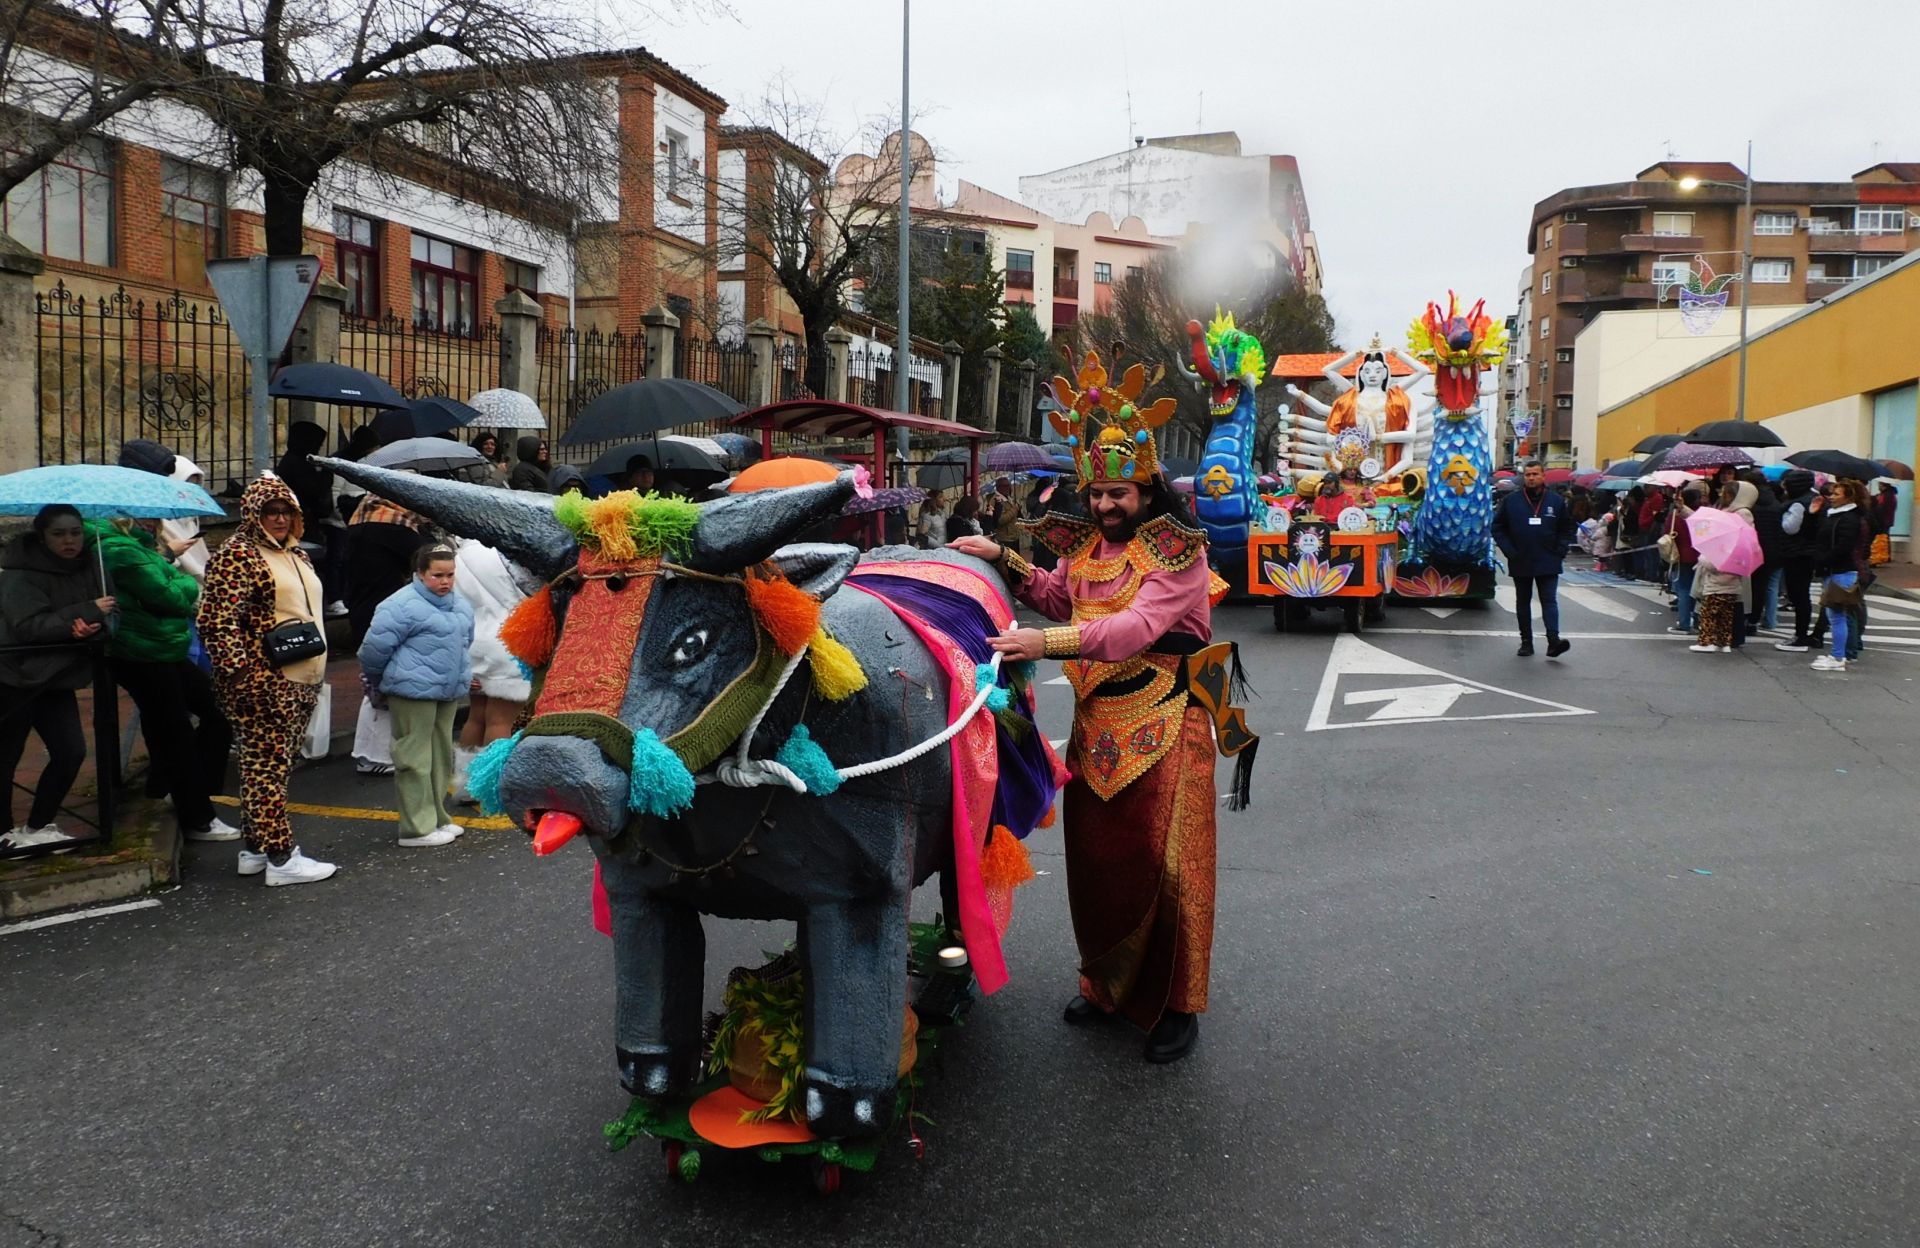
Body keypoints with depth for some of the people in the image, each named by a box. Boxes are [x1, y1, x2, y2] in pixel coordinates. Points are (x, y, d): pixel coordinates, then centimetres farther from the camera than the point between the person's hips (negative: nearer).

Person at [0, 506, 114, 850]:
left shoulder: (89, 568, 2)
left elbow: (109, 615, 2)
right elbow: (30, 627, -25)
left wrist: (94, 626, -20)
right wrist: (87, 612, -27)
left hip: (55, 678, 6)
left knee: (71, 752, 3)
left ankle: (37, 827, 19)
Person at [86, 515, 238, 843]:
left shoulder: (138, 545, 14)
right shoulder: (120, 549, -18)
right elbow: (168, 596, -20)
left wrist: (181, 586, -5)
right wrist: (189, 584, -2)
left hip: (165, 651, 10)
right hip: (144, 657, -10)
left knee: (218, 711, 13)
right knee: (175, 735, -2)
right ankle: (197, 821, 8)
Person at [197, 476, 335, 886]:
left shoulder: (296, 556, 17)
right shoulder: (237, 555, -10)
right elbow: (217, 622, -17)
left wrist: (315, 673, 23)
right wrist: (240, 674, -22)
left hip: (301, 681, 9)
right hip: (262, 684, -9)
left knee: (270, 764, 14)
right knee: (268, 765, -4)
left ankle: (254, 849, 22)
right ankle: (280, 857, -1)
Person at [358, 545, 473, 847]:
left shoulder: (459, 605, 10)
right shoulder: (403, 605, -15)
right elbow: (375, 647, -12)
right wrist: (377, 685, 1)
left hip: (448, 692, 8)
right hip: (413, 693, -8)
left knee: (442, 756, 15)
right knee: (415, 758, -3)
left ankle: (437, 818, 27)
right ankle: (417, 829, 2)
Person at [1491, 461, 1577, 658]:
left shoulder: (1556, 501, 2)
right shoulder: (1511, 501, 0)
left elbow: (1567, 528, 9)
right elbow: (1498, 527, 4)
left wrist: (1560, 551, -2)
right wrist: (1509, 551, -6)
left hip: (1548, 564, -1)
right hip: (1520, 563, 1)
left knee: (1549, 601, -8)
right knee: (1523, 602, 10)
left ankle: (1553, 639, -16)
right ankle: (1526, 641, 17)